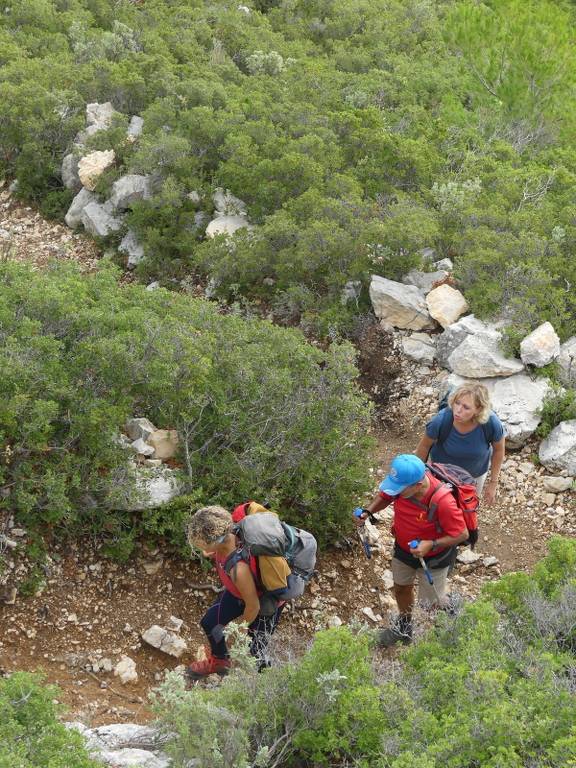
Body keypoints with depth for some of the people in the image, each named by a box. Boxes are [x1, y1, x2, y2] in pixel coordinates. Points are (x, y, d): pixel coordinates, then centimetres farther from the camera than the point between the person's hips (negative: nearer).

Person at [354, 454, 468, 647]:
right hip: (403, 548, 6)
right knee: (401, 588, 27)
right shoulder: (402, 482, -26)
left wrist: (431, 544, -37)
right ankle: (404, 627, 55)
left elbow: (462, 534, -28)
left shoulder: (443, 502, -42)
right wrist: (368, 511, -21)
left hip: (432, 558, -6)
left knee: (431, 603, 12)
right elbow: (384, 496, -2)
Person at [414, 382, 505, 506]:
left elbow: (499, 450, -14)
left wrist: (493, 483, -6)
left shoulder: (491, 424, -36)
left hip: (476, 473, 1)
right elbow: (425, 445, -18)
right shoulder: (441, 420, -38)